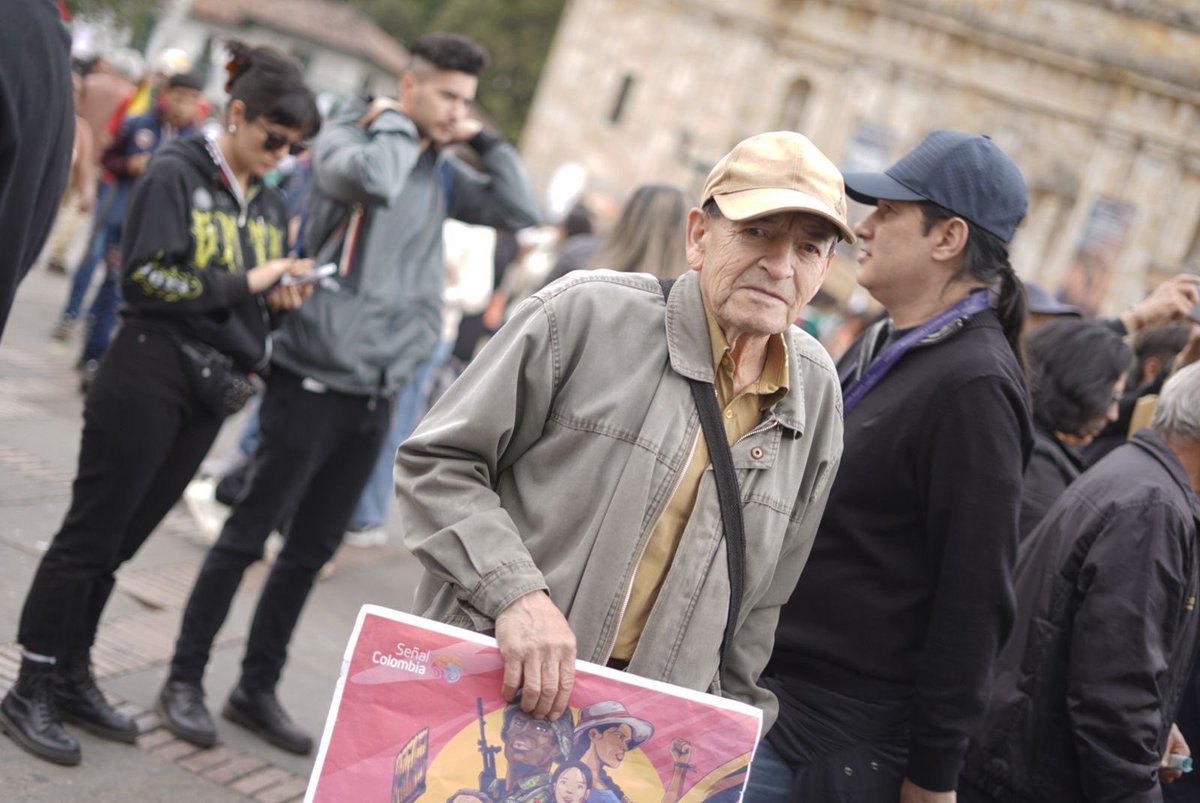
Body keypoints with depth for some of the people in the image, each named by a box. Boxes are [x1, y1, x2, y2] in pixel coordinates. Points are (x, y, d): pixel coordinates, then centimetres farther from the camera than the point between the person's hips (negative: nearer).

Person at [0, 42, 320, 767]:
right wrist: (244, 283, -13)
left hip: (212, 390, 6)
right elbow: (149, 275, -15)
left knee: (119, 543, 13)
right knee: (90, 536, 0)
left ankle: (72, 678, 22)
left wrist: (282, 299, -1)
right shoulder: (177, 175, -7)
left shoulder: (273, 208, 14)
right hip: (151, 375, -6)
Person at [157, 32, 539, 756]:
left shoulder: (443, 175, 12)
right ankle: (185, 679, 14)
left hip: (377, 393, 6)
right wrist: (395, 123, -13)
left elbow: (523, 213, 9)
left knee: (312, 550, 12)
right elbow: (371, 178, -30)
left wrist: (487, 143, 3)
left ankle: (258, 689, 23)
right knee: (248, 536, 1)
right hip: (315, 380, -6)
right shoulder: (346, 137, -7)